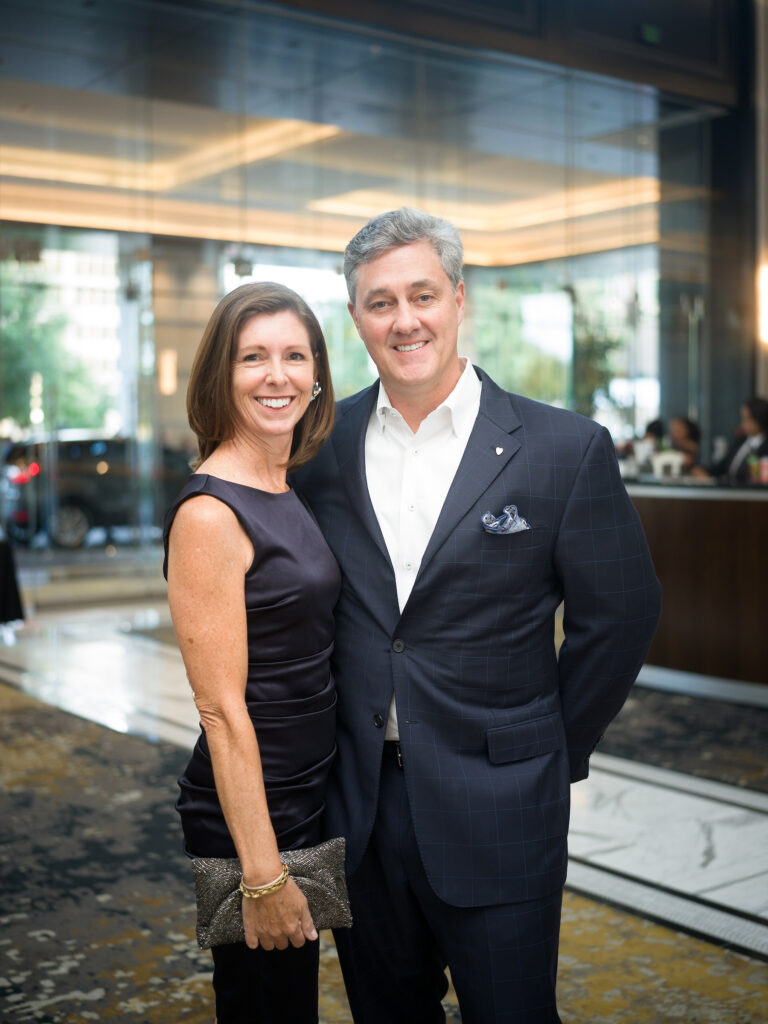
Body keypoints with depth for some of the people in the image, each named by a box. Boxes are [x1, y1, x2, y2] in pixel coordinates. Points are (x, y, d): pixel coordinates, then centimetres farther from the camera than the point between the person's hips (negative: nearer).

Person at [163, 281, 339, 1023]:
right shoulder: (209, 513, -20)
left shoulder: (293, 492, 6)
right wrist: (262, 874, -19)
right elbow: (222, 710, -21)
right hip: (250, 808, -8)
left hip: (310, 792, 8)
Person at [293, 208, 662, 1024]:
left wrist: (554, 751, 2)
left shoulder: (565, 449, -9)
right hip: (356, 806, 3)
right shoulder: (324, 444, 1)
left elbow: (620, 613, -2)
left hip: (496, 813, -3)